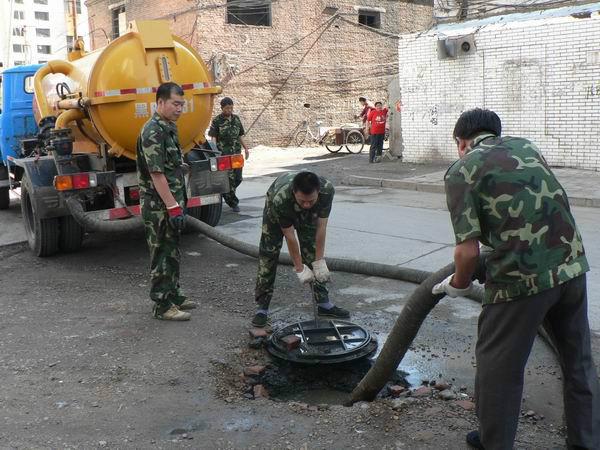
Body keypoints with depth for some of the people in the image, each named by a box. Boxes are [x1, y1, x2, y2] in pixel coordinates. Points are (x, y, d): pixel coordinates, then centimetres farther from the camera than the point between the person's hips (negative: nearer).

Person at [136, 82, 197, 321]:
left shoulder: (168, 129, 14)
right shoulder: (153, 132, -17)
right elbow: (156, 174, -22)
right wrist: (173, 207, -23)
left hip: (171, 204, 10)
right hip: (158, 206, -10)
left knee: (172, 253, 17)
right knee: (161, 255, -2)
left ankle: (173, 295, 29)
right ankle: (162, 306, 7)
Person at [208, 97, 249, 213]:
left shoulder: (236, 119, 12)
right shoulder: (217, 121, -3)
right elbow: (213, 137, -6)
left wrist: (245, 148, 16)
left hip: (236, 153, 5)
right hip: (224, 154, -5)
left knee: (238, 178, 5)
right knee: (230, 178, -5)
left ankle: (227, 194, 29)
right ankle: (233, 203, 4)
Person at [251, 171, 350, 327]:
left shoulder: (327, 190, -38)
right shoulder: (280, 199, -45)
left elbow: (321, 227, -27)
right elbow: (289, 236, -33)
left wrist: (319, 261, -24)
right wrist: (300, 268, -26)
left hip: (307, 215, 3)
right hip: (276, 213, -2)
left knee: (313, 253, 0)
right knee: (268, 255, -9)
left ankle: (323, 303, 9)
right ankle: (262, 308, -4)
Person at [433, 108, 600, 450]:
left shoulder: (462, 170, -2)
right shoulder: (526, 146, 16)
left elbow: (468, 250, -9)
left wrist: (459, 285, 10)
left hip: (521, 277, -6)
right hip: (572, 264, 6)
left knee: (499, 364, 14)